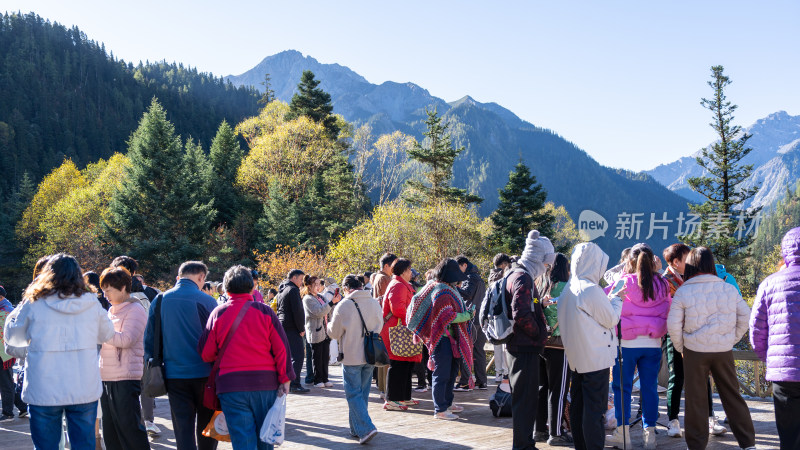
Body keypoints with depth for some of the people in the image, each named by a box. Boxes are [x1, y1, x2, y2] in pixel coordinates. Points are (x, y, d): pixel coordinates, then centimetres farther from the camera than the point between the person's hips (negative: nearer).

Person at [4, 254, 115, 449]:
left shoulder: (34, 304, -4)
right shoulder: (91, 304, -1)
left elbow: (13, 337, 12)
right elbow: (107, 334, 15)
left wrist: (12, 315, 29)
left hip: (44, 392, -1)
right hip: (85, 391, 1)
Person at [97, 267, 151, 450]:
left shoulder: (135, 310, -7)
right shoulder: (111, 311, 18)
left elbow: (126, 339, -20)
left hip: (125, 378, -8)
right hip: (106, 378, 9)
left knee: (129, 427, -6)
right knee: (110, 430, 12)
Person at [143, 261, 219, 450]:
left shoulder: (160, 300, 2)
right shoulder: (206, 301, -7)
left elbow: (150, 340, 7)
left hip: (174, 376, 2)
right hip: (204, 373, -2)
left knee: (183, 428, 6)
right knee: (206, 427, 14)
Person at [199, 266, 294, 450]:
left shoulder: (218, 313, 1)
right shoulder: (264, 311, 0)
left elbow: (206, 352, 4)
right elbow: (281, 347, -3)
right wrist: (285, 379, 3)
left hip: (231, 384, 0)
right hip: (265, 382, 1)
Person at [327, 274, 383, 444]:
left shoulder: (343, 306, -12)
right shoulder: (375, 303, 3)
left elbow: (334, 333, -3)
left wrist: (329, 324, 18)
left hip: (351, 357, -5)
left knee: (354, 395, 0)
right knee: (363, 394, 16)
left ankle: (366, 428, -12)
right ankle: (357, 429, 25)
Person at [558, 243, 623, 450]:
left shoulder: (569, 289, 7)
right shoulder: (591, 289, -19)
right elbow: (611, 320, -11)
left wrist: (610, 300, 15)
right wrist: (617, 300, 4)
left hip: (576, 358, 9)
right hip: (596, 358, -9)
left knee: (577, 405, 14)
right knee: (595, 409, -3)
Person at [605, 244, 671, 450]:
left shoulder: (623, 283, -10)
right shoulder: (662, 285, 0)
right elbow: (668, 312, 10)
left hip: (627, 343, -3)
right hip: (653, 344, 3)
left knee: (622, 387, 7)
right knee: (650, 388, 9)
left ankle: (622, 433, 11)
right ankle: (649, 433, 14)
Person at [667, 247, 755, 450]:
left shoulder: (682, 292, -8)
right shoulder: (729, 289, -1)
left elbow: (673, 325, -9)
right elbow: (744, 316, 5)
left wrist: (680, 348, 6)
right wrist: (732, 339, 14)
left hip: (694, 351, -2)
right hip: (723, 350, 2)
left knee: (695, 398, 7)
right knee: (732, 395, 13)